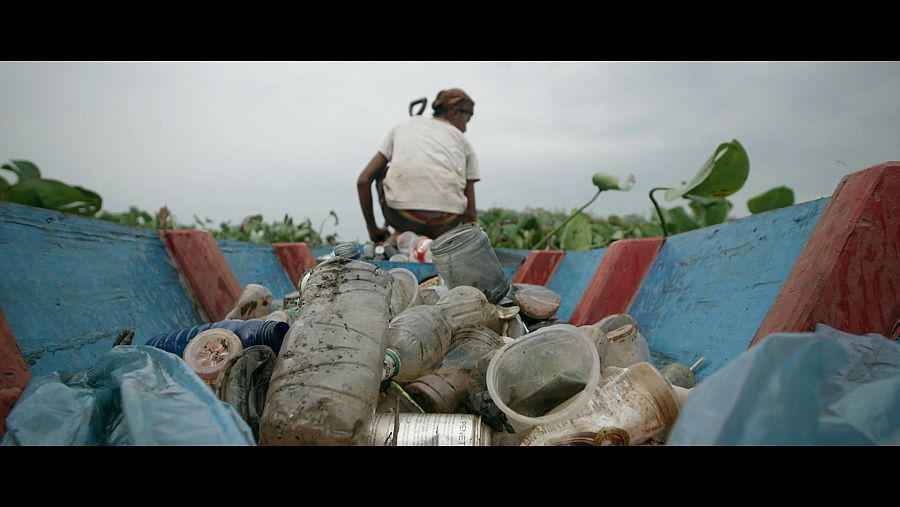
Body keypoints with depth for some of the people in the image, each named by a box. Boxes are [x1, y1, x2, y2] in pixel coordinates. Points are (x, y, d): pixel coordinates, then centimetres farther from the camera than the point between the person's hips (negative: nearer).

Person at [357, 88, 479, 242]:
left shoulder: (403, 125, 26)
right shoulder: (463, 142, 24)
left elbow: (363, 181, 19)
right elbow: (470, 213, 19)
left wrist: (373, 229, 30)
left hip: (403, 216, -1)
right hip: (445, 222, 1)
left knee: (383, 171, 33)